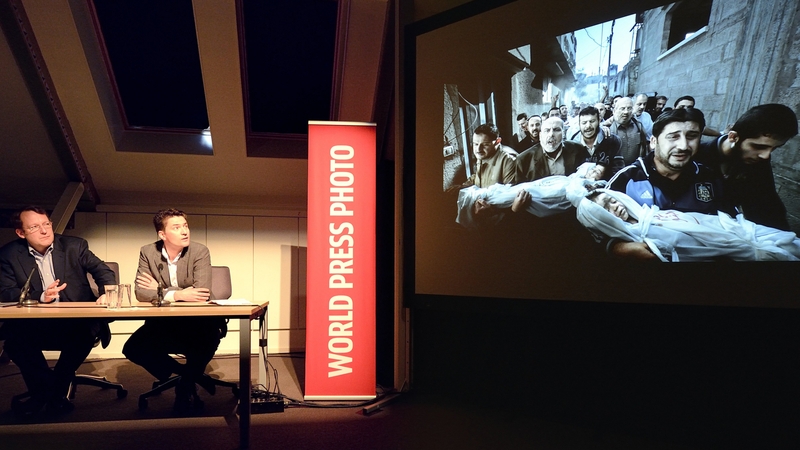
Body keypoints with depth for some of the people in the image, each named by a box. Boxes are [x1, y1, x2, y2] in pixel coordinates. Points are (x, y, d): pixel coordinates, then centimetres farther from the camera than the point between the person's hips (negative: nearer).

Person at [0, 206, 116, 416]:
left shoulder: (75, 246, 4)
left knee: (88, 329, -34)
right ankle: (44, 389, -6)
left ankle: (56, 389, -9)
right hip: (35, 326, 1)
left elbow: (103, 271, 4)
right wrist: (40, 297, -23)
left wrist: (107, 294, -18)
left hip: (75, 324, 0)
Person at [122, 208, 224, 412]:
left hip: (196, 323, -3)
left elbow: (203, 293, -22)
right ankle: (192, 375, 1)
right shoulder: (147, 252, -4)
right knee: (132, 348, -18)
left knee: (211, 335, -34)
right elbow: (140, 292, -12)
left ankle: (186, 384, -3)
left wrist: (160, 290, -17)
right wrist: (176, 295, -25)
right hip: (162, 323, 3)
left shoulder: (200, 252, -11)